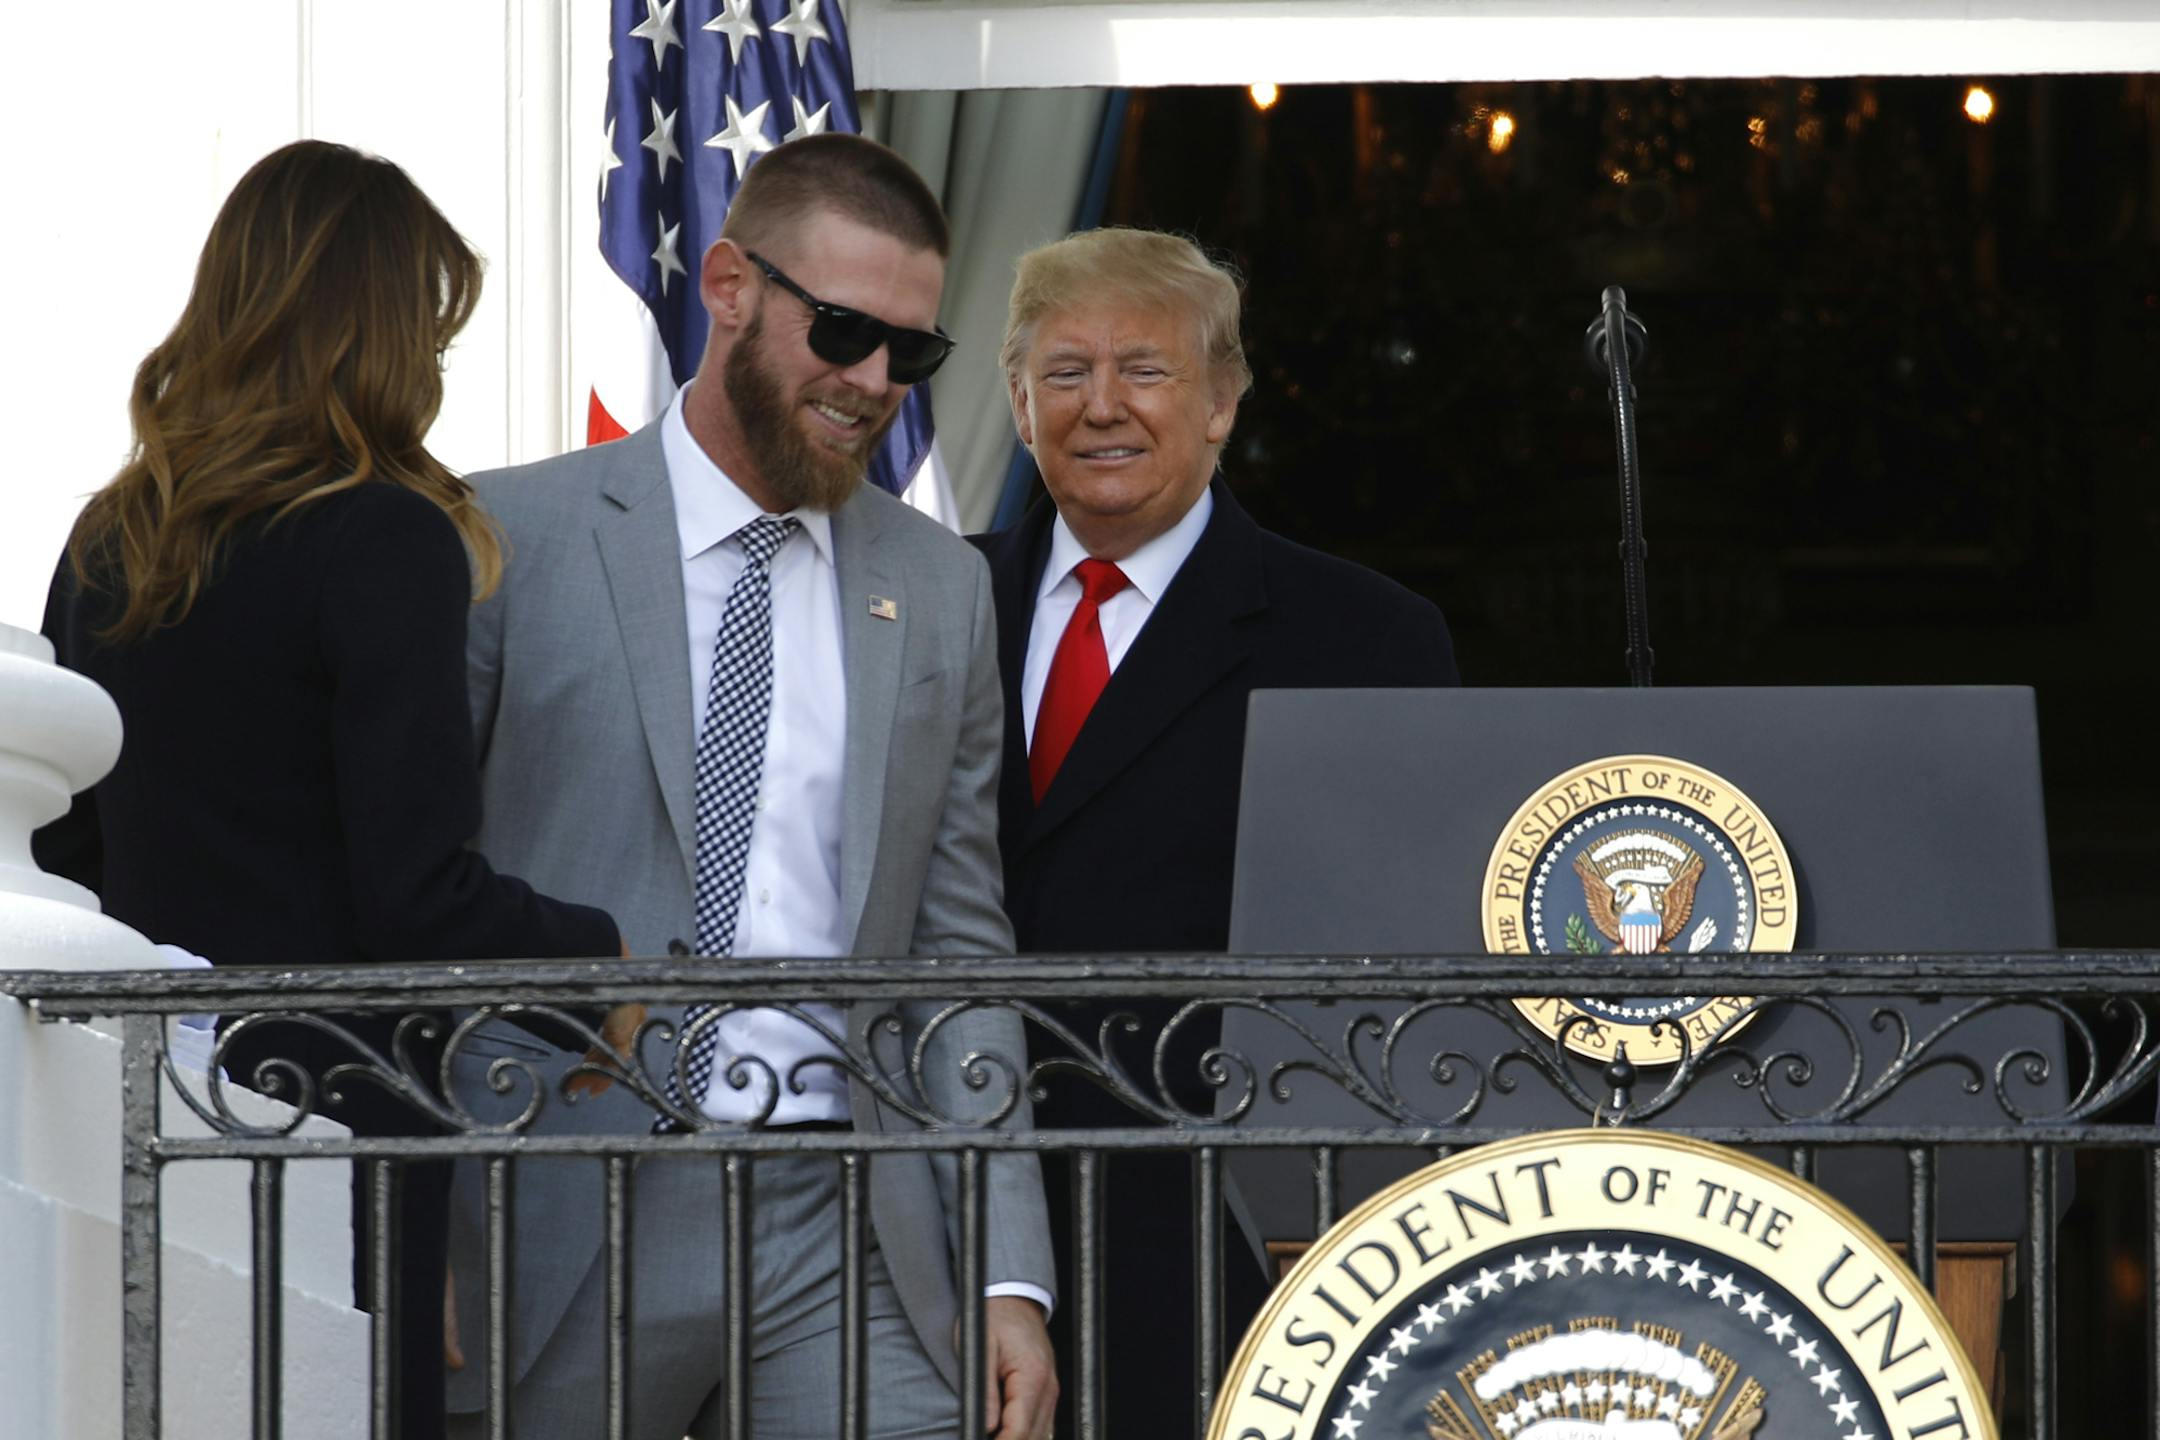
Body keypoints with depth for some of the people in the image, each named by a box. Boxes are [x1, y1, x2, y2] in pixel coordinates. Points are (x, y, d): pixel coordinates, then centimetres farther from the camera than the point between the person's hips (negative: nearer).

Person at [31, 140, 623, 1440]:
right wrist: (599, 952, 1)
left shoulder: (110, 543, 9)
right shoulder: (387, 541, -11)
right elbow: (419, 893, -15)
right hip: (338, 1111, -7)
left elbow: (64, 854, 15)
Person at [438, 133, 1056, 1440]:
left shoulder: (945, 592, 14)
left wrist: (1012, 1279, 5)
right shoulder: (513, 541, 2)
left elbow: (962, 950, 13)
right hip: (562, 1234, -2)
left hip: (843, 1242, 3)